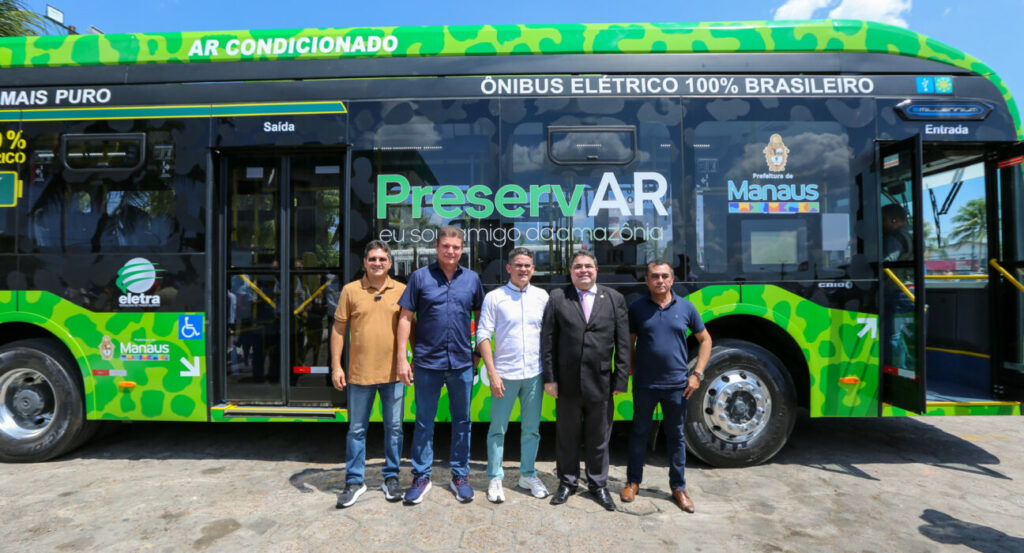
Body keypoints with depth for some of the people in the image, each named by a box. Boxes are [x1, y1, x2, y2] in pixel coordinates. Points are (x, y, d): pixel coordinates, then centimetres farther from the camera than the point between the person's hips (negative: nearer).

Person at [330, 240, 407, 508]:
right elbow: (338, 329, 4)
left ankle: (391, 478, 26)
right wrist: (336, 365, -1)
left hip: (393, 373, 1)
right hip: (360, 373, 0)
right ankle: (354, 481, 24)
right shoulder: (350, 290, 2)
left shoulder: (402, 291, 3)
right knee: (356, 430, 9)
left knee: (394, 428, 10)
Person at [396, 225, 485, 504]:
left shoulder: (472, 279, 5)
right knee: (424, 421, 9)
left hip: (462, 362, 2)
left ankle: (460, 475, 27)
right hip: (427, 362, -2)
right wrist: (402, 358, -5)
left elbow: (480, 317, 13)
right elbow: (406, 317, -1)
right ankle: (421, 476, 25)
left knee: (462, 421, 12)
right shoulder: (420, 277, -1)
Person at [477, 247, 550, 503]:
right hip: (505, 374, -2)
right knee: (498, 429, 7)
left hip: (534, 374, 3)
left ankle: (528, 475, 29)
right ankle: (495, 478, 22)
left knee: (531, 429, 13)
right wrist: (492, 373, -10)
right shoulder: (494, 297, -2)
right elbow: (483, 336, -4)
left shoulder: (541, 296, 6)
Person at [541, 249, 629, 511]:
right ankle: (567, 482, 33)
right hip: (567, 382, 0)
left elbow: (623, 344, 2)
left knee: (599, 438, 14)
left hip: (601, 382, 1)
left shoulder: (614, 299, 3)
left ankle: (598, 484, 34)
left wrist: (621, 380, -3)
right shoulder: (557, 298, 0)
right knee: (567, 436, 13)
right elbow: (547, 341, -1)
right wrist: (549, 378, -5)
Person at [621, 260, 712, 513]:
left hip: (677, 385, 1)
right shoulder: (637, 308, -1)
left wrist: (697, 374, 0)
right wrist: (628, 372, -1)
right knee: (640, 432, 12)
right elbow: (628, 343, 6)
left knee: (676, 435, 12)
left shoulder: (686, 307, 0)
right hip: (644, 385, 0)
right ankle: (633, 481, 28)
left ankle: (678, 487, 27)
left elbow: (705, 340, 8)